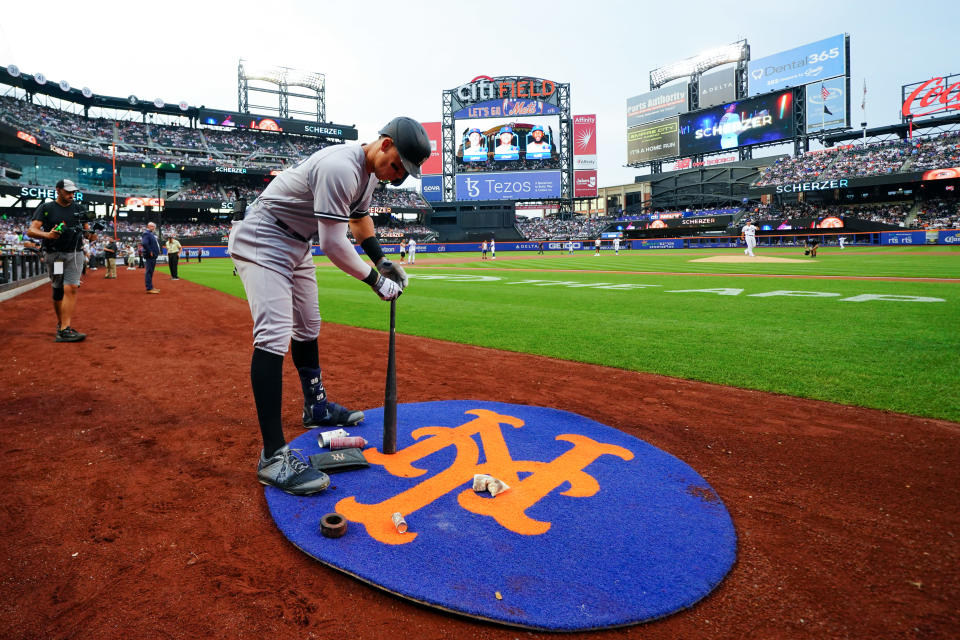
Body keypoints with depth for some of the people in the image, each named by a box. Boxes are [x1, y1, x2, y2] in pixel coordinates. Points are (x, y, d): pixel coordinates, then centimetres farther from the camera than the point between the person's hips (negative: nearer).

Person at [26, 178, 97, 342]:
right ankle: (60, 323, 25)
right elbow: (31, 230, -6)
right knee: (57, 291, 7)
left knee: (71, 289, -13)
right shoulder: (45, 208, 2)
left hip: (74, 255, 1)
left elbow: (86, 229, 11)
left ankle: (65, 329, -18)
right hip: (53, 255, -1)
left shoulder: (78, 208, 11)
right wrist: (47, 234, -28)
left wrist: (91, 235, -14)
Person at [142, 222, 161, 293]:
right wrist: (150, 252, -22)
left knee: (150, 272, 15)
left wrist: (157, 251, 13)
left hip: (153, 256, 10)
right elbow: (144, 243, -27)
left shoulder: (151, 234, 19)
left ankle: (150, 287, 23)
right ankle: (149, 288, -7)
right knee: (149, 272, -8)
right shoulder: (146, 234, -12)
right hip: (150, 256, -10)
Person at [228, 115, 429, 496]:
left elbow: (359, 215, 19)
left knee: (307, 328, 18)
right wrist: (375, 281, -20)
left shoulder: (371, 169, 2)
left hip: (296, 244, 10)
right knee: (275, 334, -21)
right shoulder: (341, 167, -30)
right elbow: (333, 244, -31)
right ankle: (273, 457, -23)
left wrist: (382, 260, 10)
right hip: (262, 241, -10)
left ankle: (316, 407, 36)